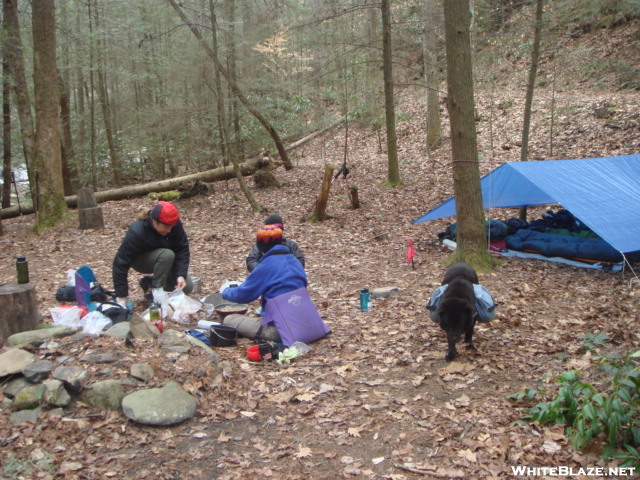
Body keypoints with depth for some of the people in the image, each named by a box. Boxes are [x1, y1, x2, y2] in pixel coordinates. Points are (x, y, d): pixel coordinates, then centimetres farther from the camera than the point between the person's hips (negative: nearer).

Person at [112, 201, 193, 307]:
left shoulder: (175, 224, -24)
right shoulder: (136, 233, -35)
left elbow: (182, 249, -20)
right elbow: (120, 263, -32)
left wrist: (181, 275, -33)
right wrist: (121, 296, -33)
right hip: (140, 261, -5)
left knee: (187, 287, -11)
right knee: (167, 254, -36)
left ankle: (148, 282, 9)